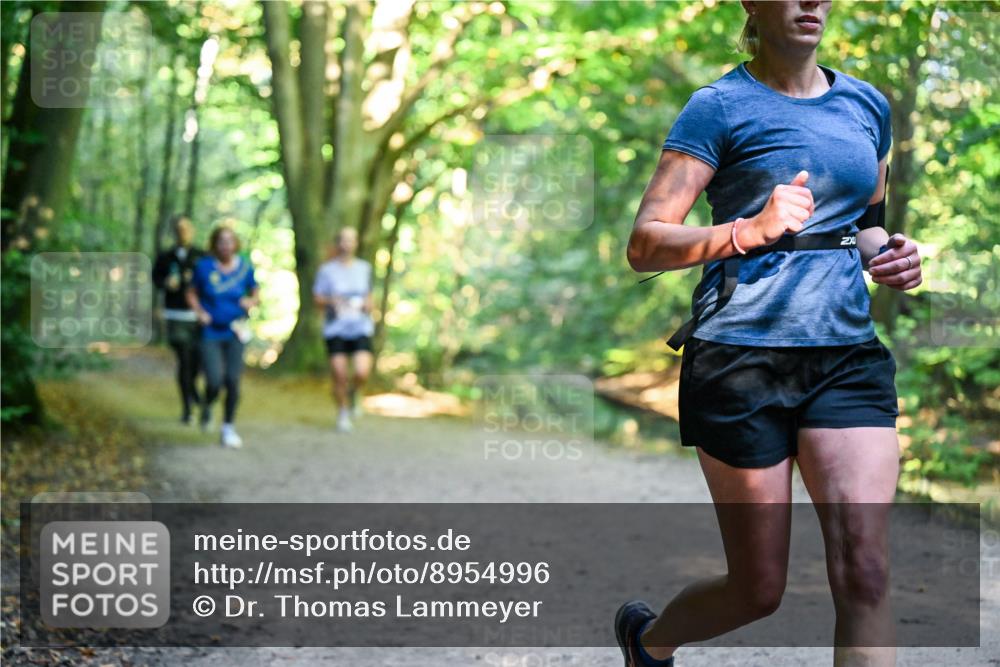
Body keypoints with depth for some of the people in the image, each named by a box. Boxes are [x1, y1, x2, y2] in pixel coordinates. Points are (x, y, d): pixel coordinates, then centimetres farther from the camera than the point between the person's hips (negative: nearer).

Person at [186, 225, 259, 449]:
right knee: (215, 381, -12)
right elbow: (192, 293, 9)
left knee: (233, 381, -2)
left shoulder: (245, 267, 0)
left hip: (235, 332, 2)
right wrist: (200, 311, -8)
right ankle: (206, 407, 25)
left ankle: (228, 428, 14)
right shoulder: (204, 267, -4)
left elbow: (256, 292, 13)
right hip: (211, 332, -2)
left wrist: (251, 301, -8)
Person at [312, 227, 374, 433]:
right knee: (339, 376, -3)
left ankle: (354, 393, 19)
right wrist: (331, 301, -16)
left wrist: (368, 304, 1)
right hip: (335, 329, -1)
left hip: (361, 328, 1)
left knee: (362, 373, -16)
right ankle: (342, 413, 22)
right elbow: (317, 298, 3)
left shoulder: (364, 268, 8)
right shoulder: (327, 269, 0)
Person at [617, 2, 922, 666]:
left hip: (848, 356, 4)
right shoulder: (722, 106, -3)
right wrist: (749, 230, -23)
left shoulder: (868, 106, 14)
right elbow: (644, 245, -7)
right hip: (742, 356, -4)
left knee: (865, 573, -12)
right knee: (759, 590, 4)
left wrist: (887, 254, 5)